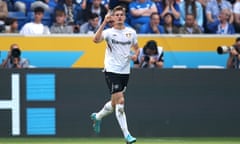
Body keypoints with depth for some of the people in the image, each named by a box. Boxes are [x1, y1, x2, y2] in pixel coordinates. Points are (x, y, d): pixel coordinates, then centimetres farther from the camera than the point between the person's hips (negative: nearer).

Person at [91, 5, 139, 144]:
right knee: (120, 101, -13)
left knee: (115, 102, 15)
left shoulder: (131, 32, 7)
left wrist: (135, 55, -1)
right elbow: (96, 39, -26)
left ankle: (97, 117, 44)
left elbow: (136, 48, 22)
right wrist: (104, 23, -31)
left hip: (125, 71, 5)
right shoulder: (109, 32, -6)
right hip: (112, 70, -5)